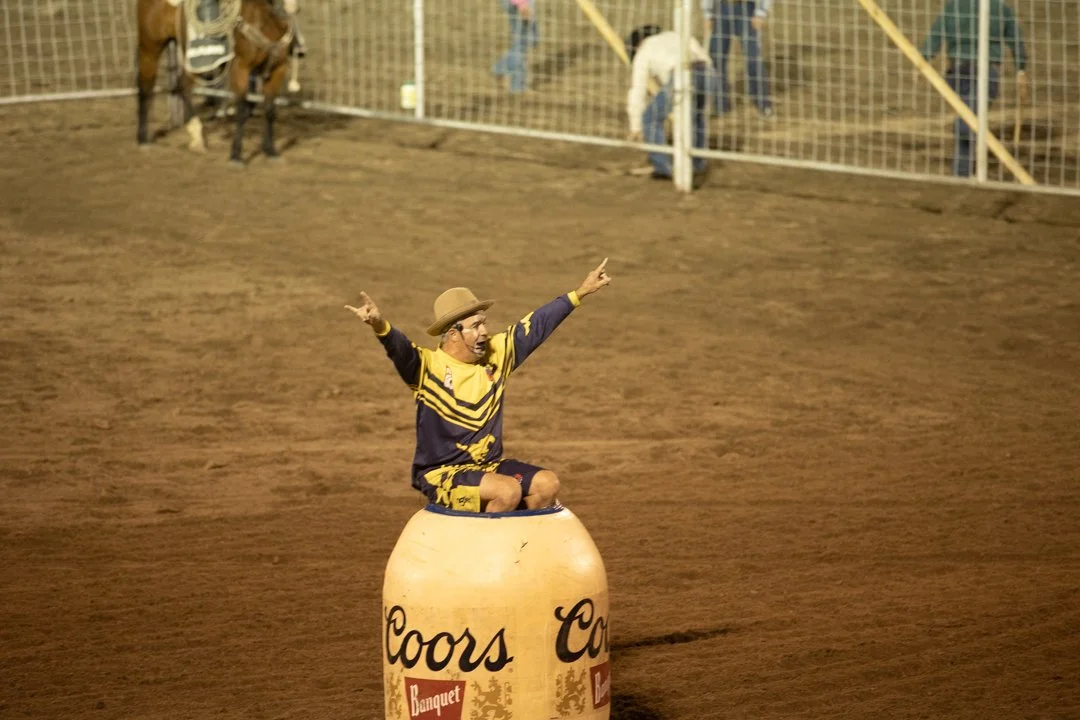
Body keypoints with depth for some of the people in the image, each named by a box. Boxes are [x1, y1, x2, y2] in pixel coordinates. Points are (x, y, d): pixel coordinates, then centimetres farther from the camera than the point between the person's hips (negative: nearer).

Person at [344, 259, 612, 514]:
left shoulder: (497, 353, 4)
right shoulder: (429, 365, -13)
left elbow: (537, 325, 11)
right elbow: (399, 348, -32)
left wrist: (580, 293, 15)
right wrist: (380, 326, -54)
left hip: (489, 465, 7)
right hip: (441, 474, -7)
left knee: (547, 483, -10)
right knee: (508, 490, -28)